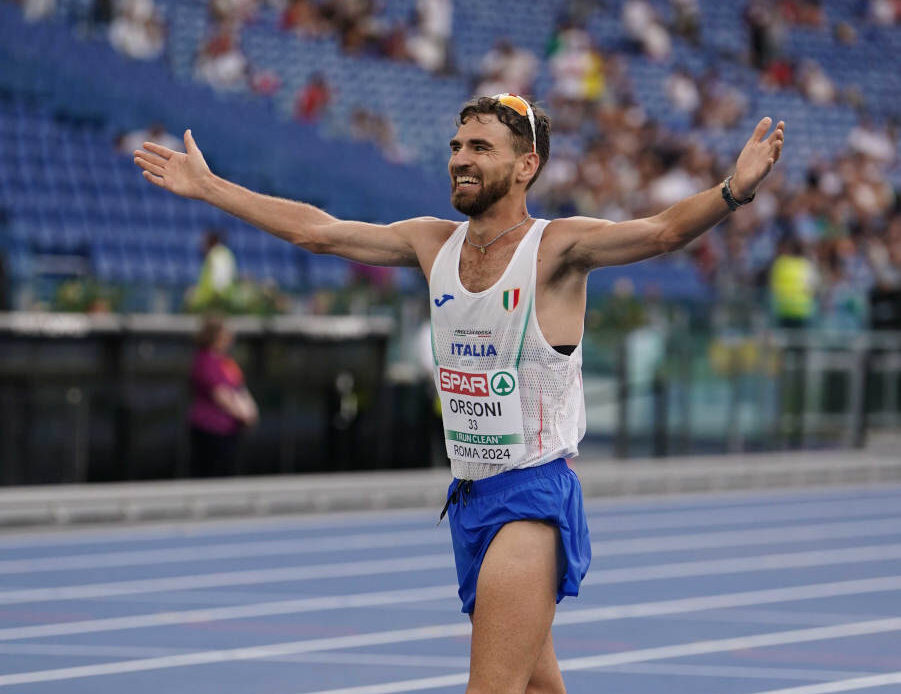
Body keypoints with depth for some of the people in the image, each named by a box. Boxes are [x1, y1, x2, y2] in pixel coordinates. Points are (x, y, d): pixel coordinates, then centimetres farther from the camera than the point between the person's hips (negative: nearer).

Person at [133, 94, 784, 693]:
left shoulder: (557, 248, -10)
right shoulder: (433, 243, 8)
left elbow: (662, 231, -25)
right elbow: (316, 229, 16)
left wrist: (733, 191, -44)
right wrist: (208, 187, 20)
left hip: (535, 495, -7)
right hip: (470, 494, 7)